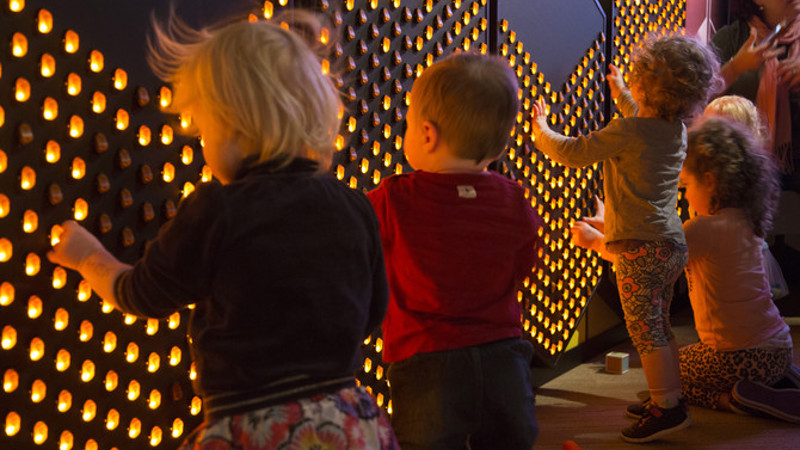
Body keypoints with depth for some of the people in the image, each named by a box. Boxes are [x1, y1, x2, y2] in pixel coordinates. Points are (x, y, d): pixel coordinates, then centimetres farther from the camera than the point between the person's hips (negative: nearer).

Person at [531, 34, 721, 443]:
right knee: (658, 328, 17)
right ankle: (670, 399, 24)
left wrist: (540, 131, 9)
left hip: (640, 248, -9)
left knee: (646, 331, -5)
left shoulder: (627, 131, -17)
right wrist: (622, 95, 47)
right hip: (671, 244, 9)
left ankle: (667, 409, -4)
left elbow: (572, 153, -10)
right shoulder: (677, 129, 8)